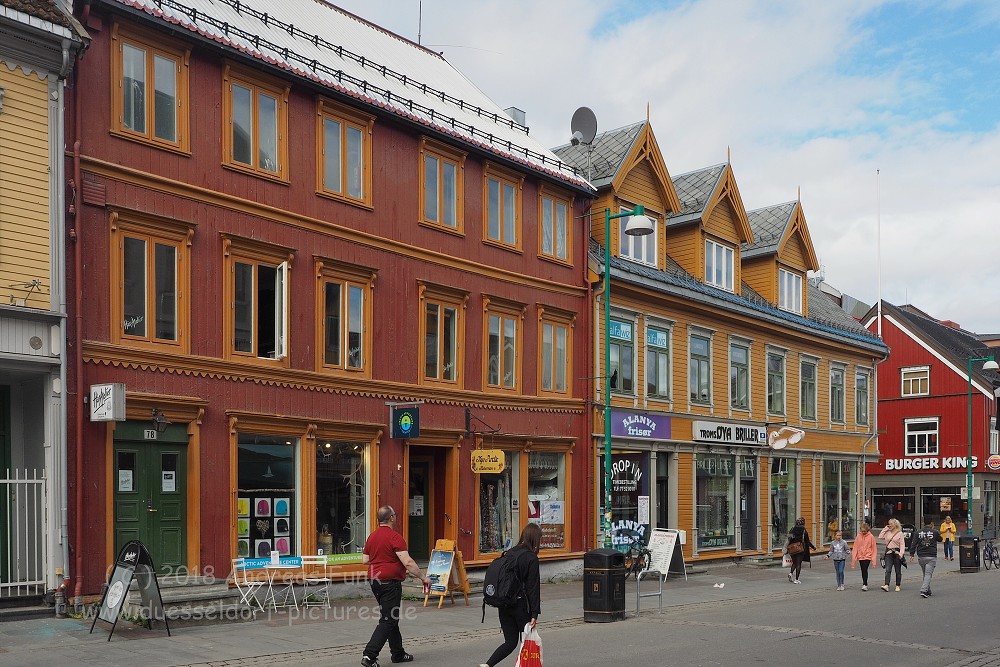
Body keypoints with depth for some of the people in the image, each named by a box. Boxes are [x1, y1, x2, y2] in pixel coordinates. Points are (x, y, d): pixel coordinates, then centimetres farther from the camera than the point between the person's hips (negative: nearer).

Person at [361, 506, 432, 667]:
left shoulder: (372, 536, 8)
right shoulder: (394, 537, -17)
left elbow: (364, 560, 15)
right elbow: (408, 563, -21)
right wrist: (423, 578, -13)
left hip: (375, 581, 9)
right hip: (390, 582, -9)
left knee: (391, 618, 18)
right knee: (388, 620, -5)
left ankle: (398, 653, 25)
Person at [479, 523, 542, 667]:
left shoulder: (509, 554, 9)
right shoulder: (531, 558, -11)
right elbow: (533, 587, -12)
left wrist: (500, 603, 18)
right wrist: (534, 613, -11)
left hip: (503, 605, 6)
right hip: (520, 605, -6)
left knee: (510, 641, 11)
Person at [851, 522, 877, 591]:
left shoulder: (871, 537, -4)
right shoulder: (858, 537, 2)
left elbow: (874, 548, -1)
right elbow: (855, 547, 4)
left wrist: (873, 559, -5)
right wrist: (854, 558, 0)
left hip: (868, 556, -3)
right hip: (860, 556, 4)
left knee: (865, 570, -15)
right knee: (863, 571, 11)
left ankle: (865, 584, -11)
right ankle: (864, 584, 22)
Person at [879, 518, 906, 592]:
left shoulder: (900, 533, -2)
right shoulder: (887, 532, 9)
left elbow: (902, 544, -5)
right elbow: (880, 537, 3)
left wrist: (901, 553, -16)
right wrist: (885, 529, 4)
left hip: (896, 553, -2)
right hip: (888, 553, 2)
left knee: (898, 571, 8)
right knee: (888, 570, -9)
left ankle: (897, 586, 19)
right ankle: (886, 585, -17)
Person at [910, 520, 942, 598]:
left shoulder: (918, 533, 5)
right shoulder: (935, 532, -5)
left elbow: (913, 544, -1)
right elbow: (940, 539, 16)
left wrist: (911, 554, -2)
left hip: (921, 557, 4)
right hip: (931, 557, -4)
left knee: (925, 574, 17)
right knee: (928, 574, -5)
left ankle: (928, 591, 22)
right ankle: (924, 591, -18)